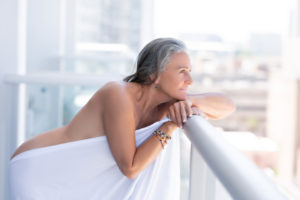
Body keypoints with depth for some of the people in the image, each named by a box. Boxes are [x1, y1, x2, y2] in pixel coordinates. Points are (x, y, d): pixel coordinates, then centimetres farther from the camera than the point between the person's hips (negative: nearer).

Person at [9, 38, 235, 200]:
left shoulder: (162, 105, -7)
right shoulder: (119, 95, -30)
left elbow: (228, 105, -3)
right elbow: (130, 168, -26)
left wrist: (191, 101, -23)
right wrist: (170, 126, -24)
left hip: (69, 179, 8)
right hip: (36, 170, -8)